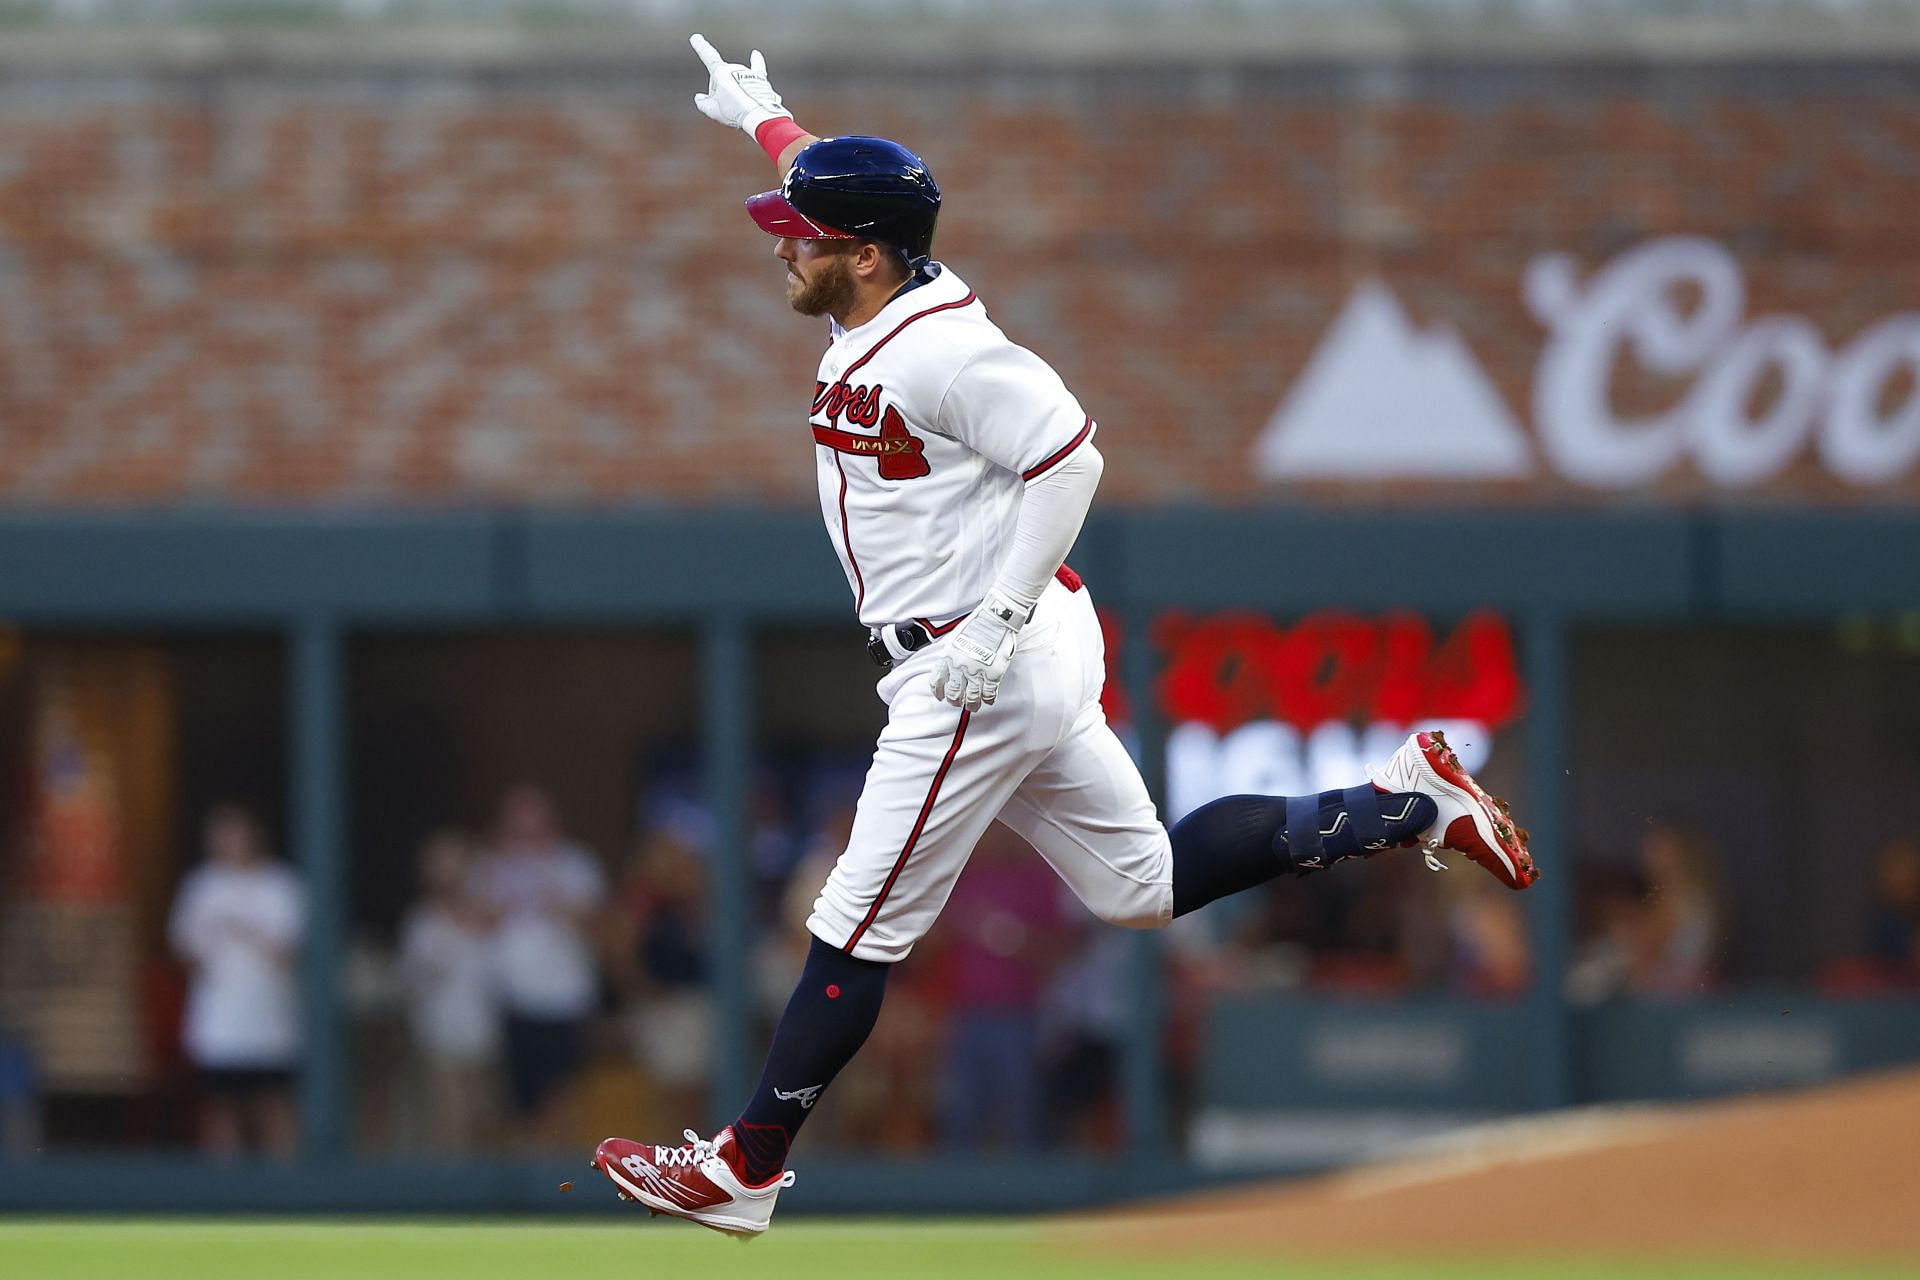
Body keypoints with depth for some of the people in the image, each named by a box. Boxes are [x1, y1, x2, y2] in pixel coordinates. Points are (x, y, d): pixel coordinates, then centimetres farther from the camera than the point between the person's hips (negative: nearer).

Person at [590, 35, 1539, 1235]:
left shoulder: (940, 346, -20)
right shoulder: (879, 318, 9)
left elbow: (1069, 454, -25)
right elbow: (841, 189, 31)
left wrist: (997, 623, -26)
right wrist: (764, 117, 44)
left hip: (986, 670, -10)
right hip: (1010, 671, 10)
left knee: (864, 922, -3)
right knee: (1146, 883, 16)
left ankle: (745, 1168, 3)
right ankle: (1403, 802, 16)